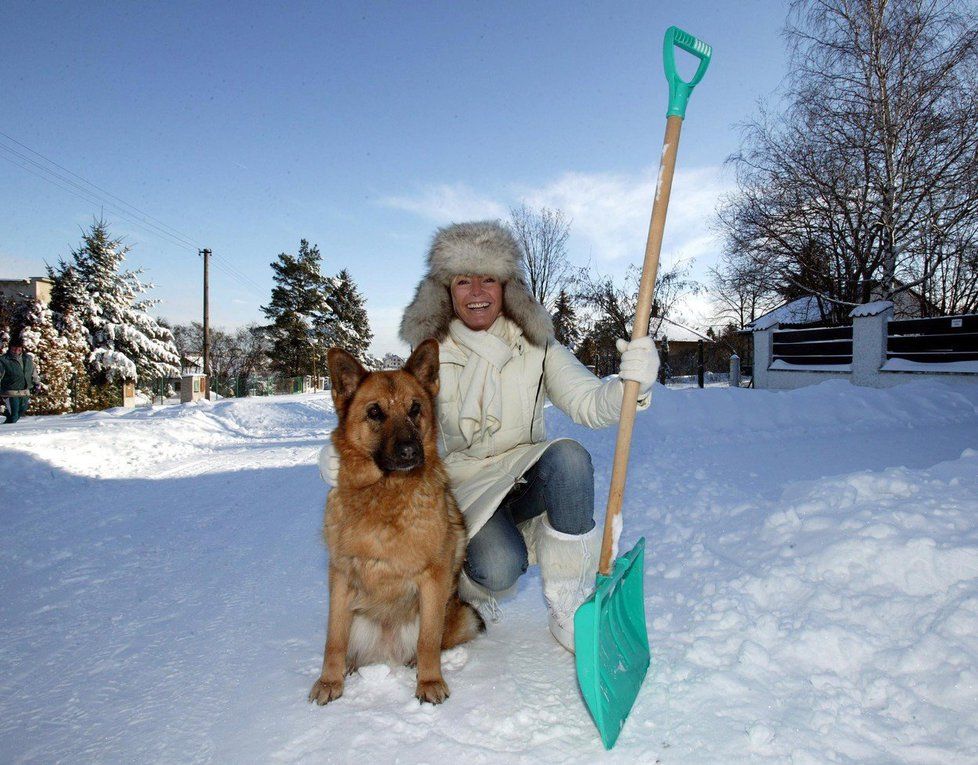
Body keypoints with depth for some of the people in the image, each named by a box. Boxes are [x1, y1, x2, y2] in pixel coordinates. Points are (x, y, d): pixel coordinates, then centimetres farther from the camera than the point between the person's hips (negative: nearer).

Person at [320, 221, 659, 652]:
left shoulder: (535, 347, -2)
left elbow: (587, 403, -13)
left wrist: (630, 384, -36)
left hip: (526, 480, 2)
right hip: (465, 486, -1)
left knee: (569, 456, -32)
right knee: (500, 568, -31)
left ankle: (568, 611, -16)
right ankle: (466, 590, 11)